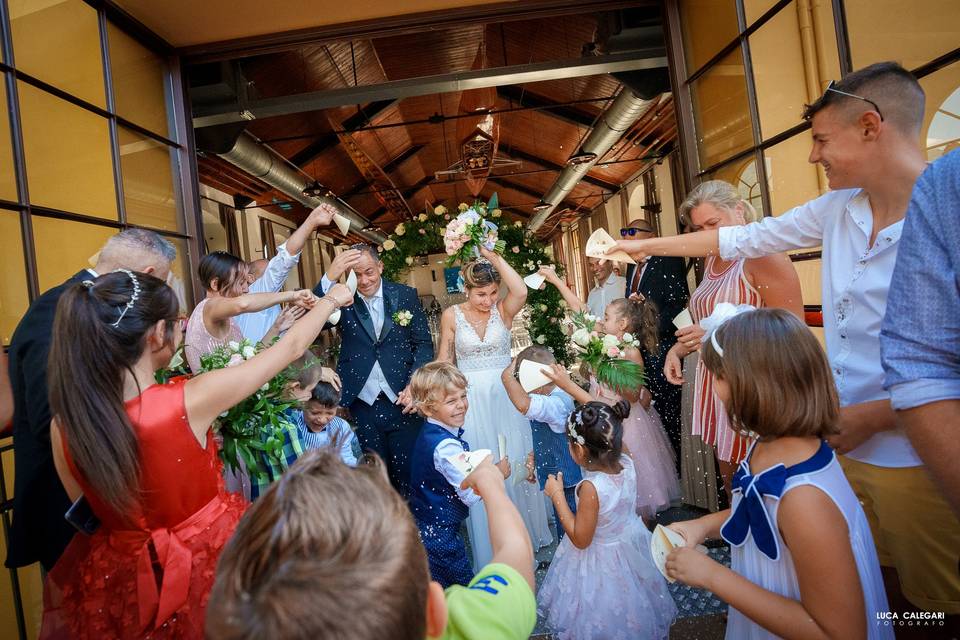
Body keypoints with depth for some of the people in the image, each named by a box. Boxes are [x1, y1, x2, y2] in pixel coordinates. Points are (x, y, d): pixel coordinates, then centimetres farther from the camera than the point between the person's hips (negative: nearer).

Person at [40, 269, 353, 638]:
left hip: (121, 581, 4)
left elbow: (88, 514, 3)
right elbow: (291, 347, -16)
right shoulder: (191, 400, -29)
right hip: (208, 563, -4)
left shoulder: (62, 427, -16)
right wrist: (332, 300, 1)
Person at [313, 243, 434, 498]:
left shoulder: (405, 295, 1)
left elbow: (424, 343, 3)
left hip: (402, 401, 0)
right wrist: (329, 278, -27)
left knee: (408, 474, 9)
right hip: (362, 405, 1)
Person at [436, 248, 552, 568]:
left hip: (505, 397, 0)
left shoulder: (504, 310, -6)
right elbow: (444, 360, 3)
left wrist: (492, 256, -22)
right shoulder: (452, 315, -4)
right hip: (471, 401, 0)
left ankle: (524, 533, 37)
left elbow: (521, 291, -28)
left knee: (515, 465, 12)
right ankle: (488, 548, 29)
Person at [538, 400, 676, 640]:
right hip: (631, 542, 6)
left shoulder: (591, 487, -38)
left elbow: (580, 539, -24)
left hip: (602, 558, -6)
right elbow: (618, 446, 5)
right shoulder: (626, 463, -21)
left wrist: (557, 495, -23)